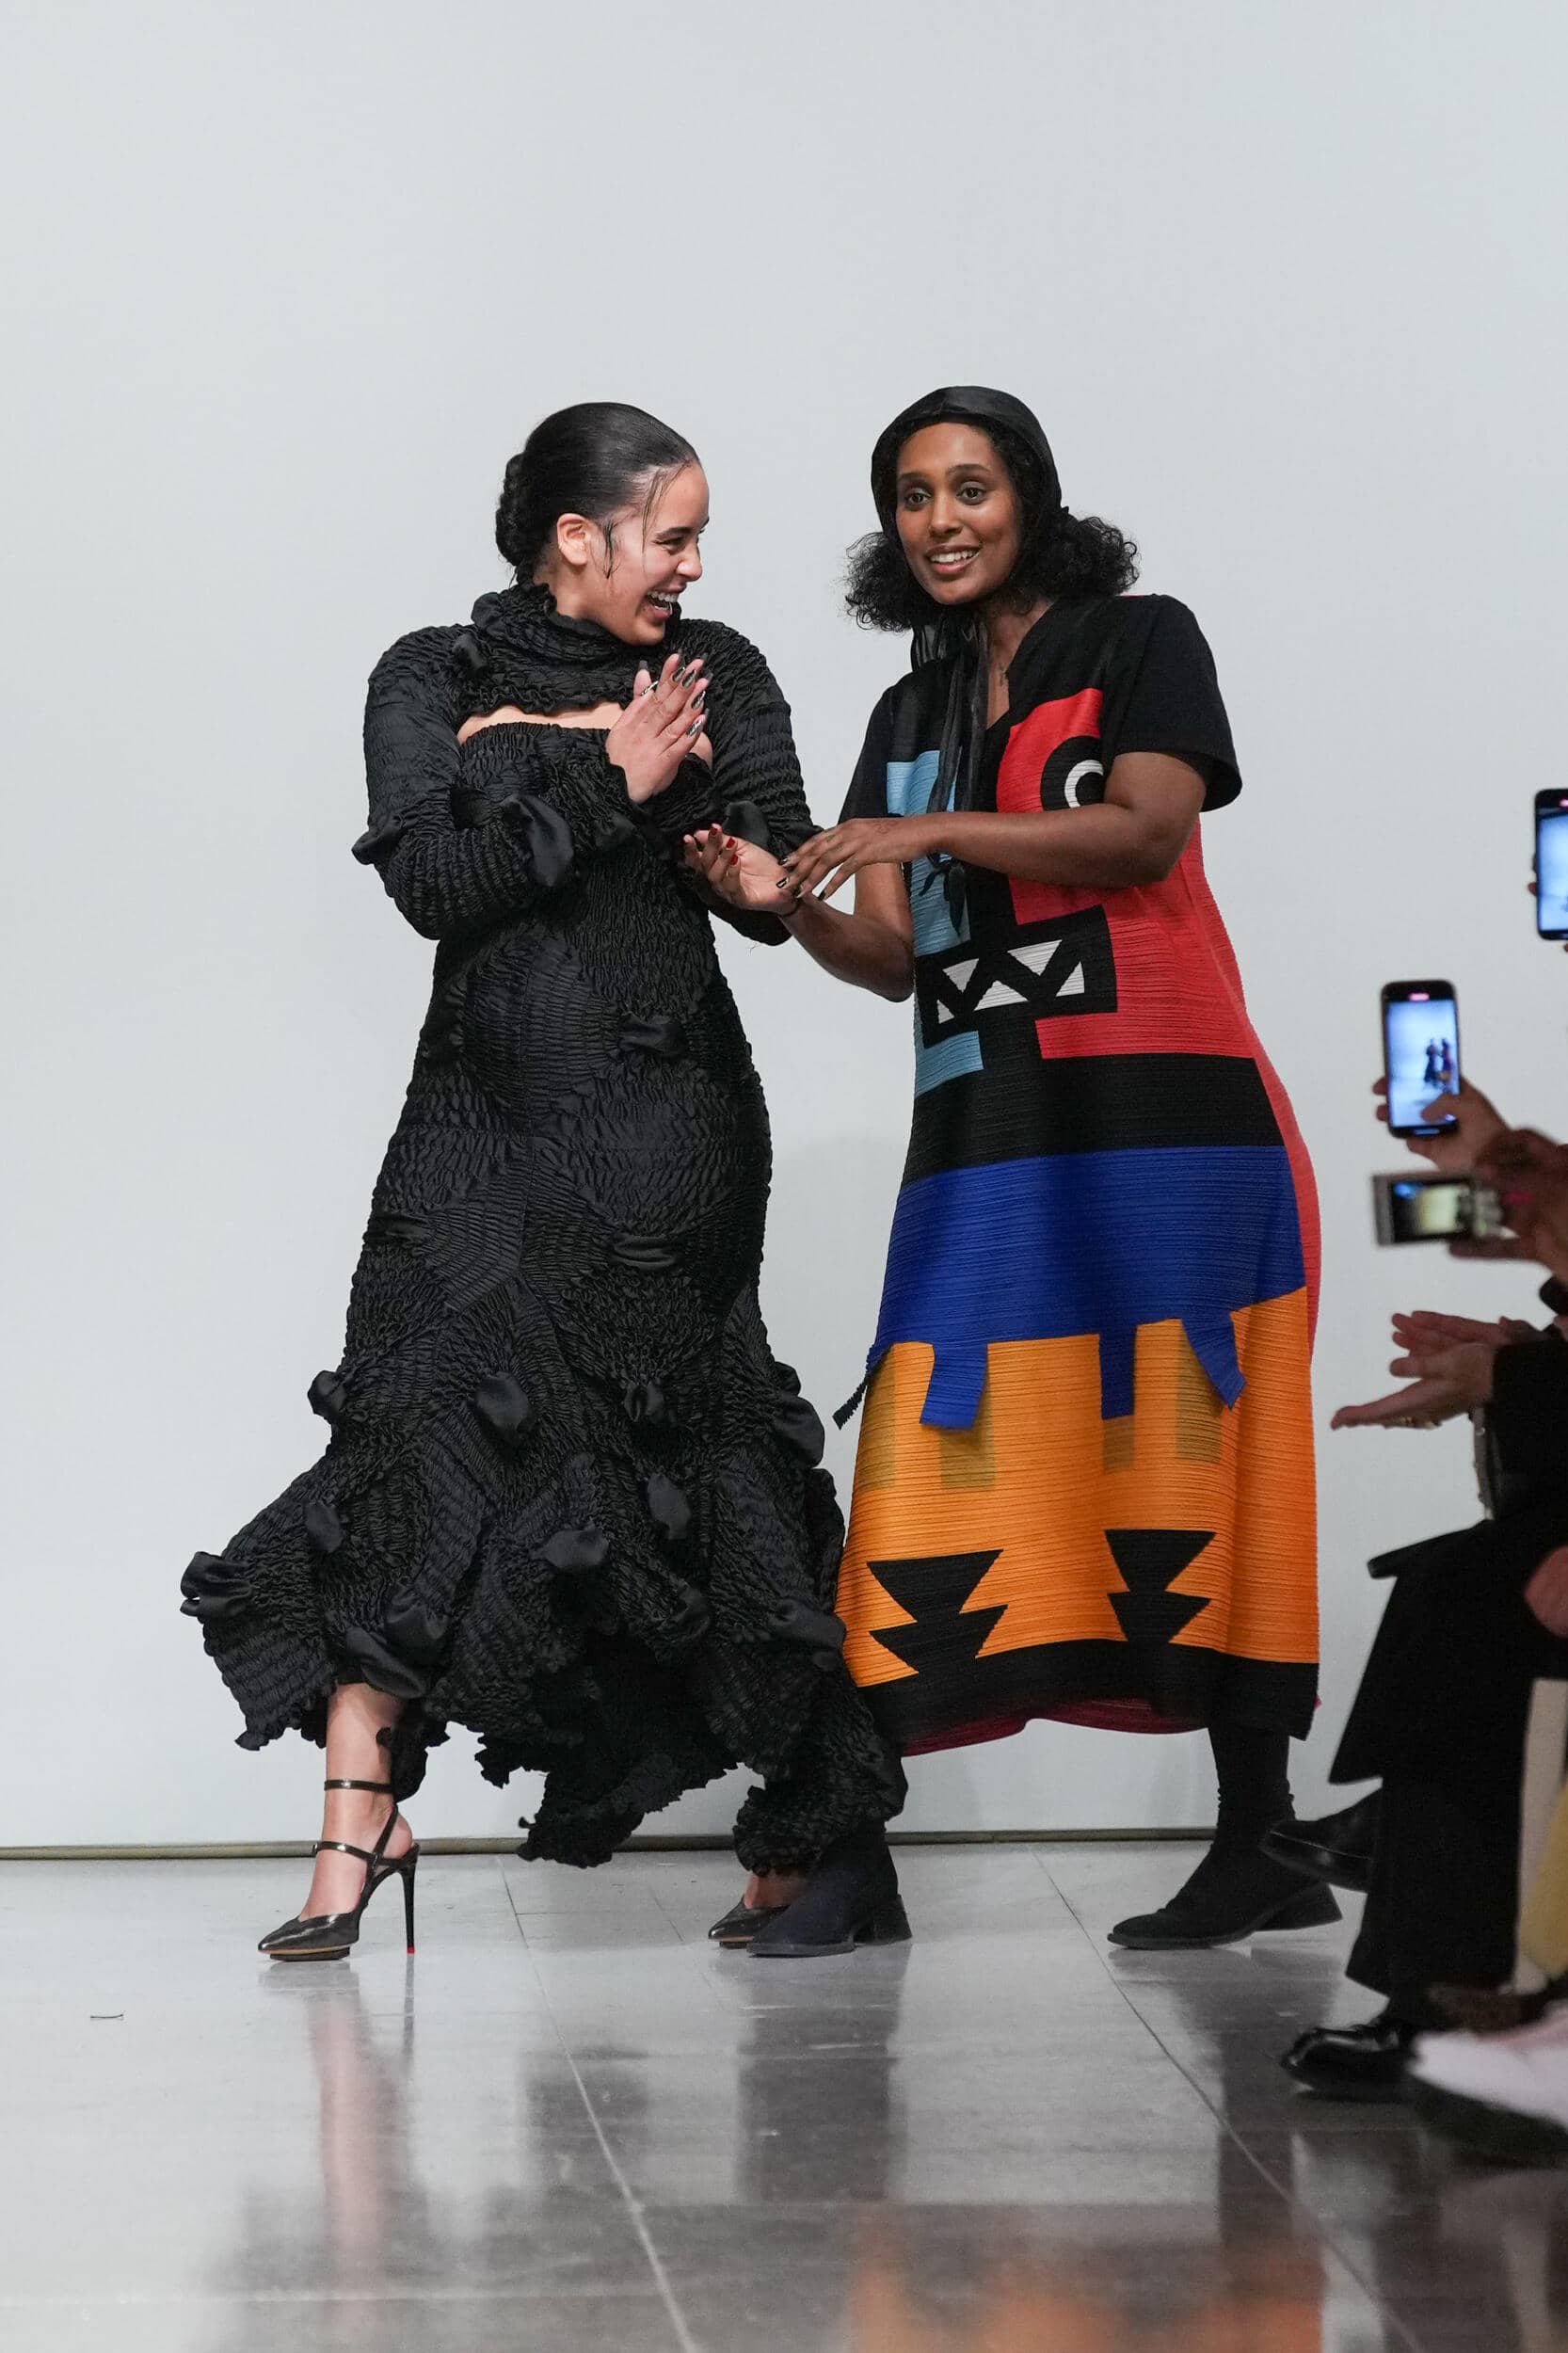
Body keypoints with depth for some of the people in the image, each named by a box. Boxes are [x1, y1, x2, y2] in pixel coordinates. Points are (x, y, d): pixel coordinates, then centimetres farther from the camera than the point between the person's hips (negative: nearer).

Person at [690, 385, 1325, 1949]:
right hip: (986, 1135, 5)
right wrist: (788, 902, -7)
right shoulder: (911, 715, 21)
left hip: (1160, 1114, -4)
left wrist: (931, 829, -16)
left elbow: (1145, 829, -10)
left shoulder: (1140, 643, 7)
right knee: (935, 1460, -6)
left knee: (1182, 1458, -8)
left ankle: (1258, 1843, -4)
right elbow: (893, 956, 13)